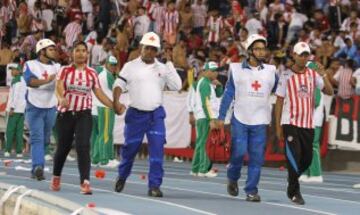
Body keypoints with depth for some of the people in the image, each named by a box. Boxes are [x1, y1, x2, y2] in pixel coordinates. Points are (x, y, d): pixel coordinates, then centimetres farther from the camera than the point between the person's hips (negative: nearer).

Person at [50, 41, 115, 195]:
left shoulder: (92, 73, 6)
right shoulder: (65, 71, -1)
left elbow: (99, 94, 9)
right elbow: (58, 87, -15)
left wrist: (114, 106, -2)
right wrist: (61, 98, -38)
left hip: (84, 114, 0)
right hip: (65, 113, 0)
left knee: (83, 146, -16)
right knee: (63, 146, 10)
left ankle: (85, 182, -22)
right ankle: (56, 177, 35)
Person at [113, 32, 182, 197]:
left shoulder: (163, 68, 7)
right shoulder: (131, 66, 2)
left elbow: (177, 86, -1)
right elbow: (119, 85, 0)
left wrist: (170, 66, -7)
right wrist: (116, 102, -17)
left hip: (156, 115, 1)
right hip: (135, 114, -1)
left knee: (157, 150, -9)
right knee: (130, 148, 8)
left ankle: (154, 185, -7)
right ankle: (122, 177, 31)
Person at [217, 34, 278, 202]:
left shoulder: (270, 71, 8)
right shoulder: (237, 69, 3)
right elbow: (228, 93, 4)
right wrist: (221, 117, 0)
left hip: (260, 121, 2)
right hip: (240, 119, -2)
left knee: (257, 157, -2)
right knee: (239, 152, -7)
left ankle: (251, 190, 6)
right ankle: (232, 178, 21)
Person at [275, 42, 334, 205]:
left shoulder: (313, 74, 7)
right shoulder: (286, 76, -1)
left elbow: (330, 92, -3)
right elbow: (279, 102, 2)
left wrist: (323, 75, -19)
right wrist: (278, 127, -1)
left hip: (308, 124, 4)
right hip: (290, 123, -4)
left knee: (307, 159, 9)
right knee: (294, 156, -10)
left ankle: (292, 179, 35)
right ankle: (294, 192, 1)